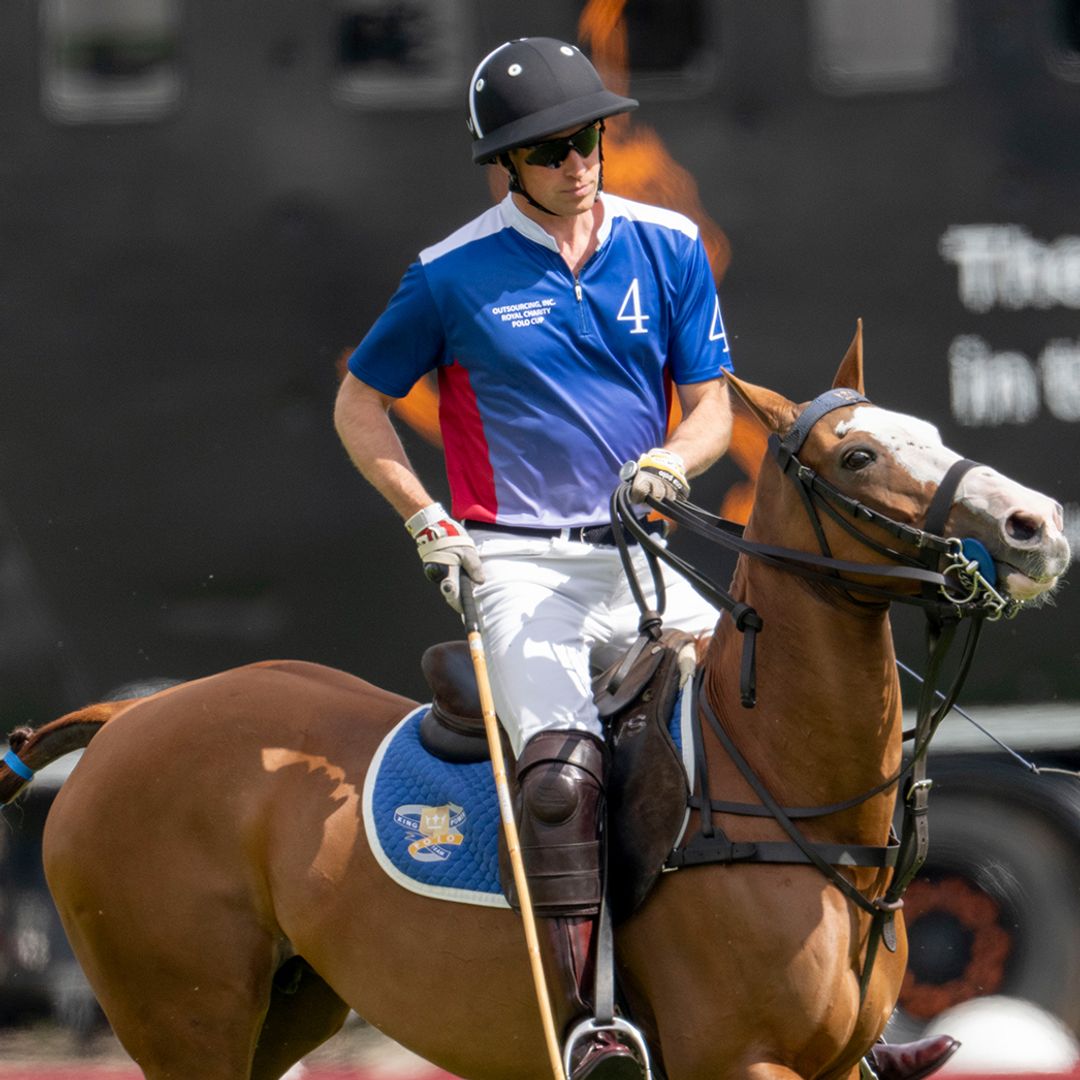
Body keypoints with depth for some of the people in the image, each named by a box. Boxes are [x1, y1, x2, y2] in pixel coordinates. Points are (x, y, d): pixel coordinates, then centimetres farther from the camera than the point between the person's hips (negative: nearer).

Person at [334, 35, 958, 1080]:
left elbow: (711, 405, 10)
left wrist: (670, 463, -12)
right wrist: (429, 522, 0)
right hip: (516, 564, -4)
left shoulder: (669, 249, 8)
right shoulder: (455, 274, 0)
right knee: (562, 762, -28)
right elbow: (358, 405, 11)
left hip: (638, 562, 4)